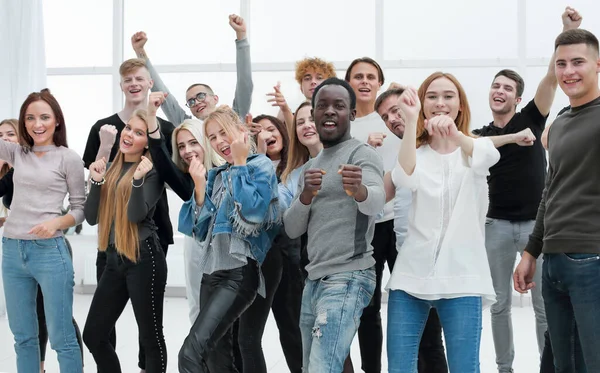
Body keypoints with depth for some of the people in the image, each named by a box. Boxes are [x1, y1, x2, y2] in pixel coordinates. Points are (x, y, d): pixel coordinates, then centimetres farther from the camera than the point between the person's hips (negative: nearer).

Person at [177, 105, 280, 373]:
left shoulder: (261, 165, 0)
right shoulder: (216, 175, 18)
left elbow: (253, 212, -18)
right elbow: (201, 230, 13)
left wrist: (240, 164, -8)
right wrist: (200, 187, 0)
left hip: (239, 271, -8)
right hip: (212, 270, 8)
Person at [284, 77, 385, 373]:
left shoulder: (361, 154, -7)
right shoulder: (310, 166, 17)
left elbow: (376, 201, -28)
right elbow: (291, 229, 10)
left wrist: (358, 190, -51)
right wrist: (306, 195, -10)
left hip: (347, 279, -8)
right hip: (314, 280, 9)